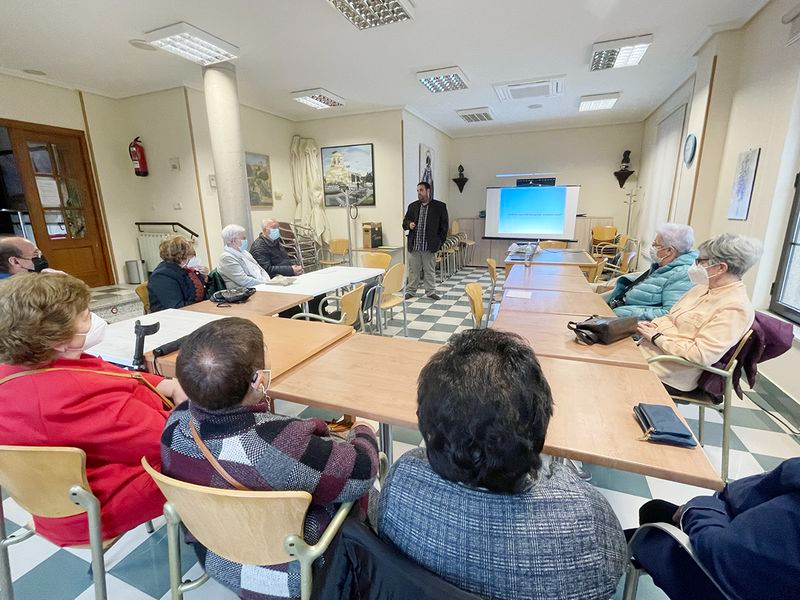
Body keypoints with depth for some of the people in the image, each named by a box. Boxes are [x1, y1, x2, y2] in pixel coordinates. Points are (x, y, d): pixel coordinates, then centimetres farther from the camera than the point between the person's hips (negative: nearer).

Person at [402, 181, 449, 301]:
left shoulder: (439, 206, 0)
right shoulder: (412, 206, 11)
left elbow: (444, 225, 3)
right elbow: (405, 222, 16)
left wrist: (439, 241, -2)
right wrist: (409, 224, -8)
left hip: (429, 246, -2)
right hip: (413, 245, 3)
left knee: (430, 270, 6)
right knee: (413, 270, 9)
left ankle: (430, 292, 18)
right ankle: (410, 291, 20)